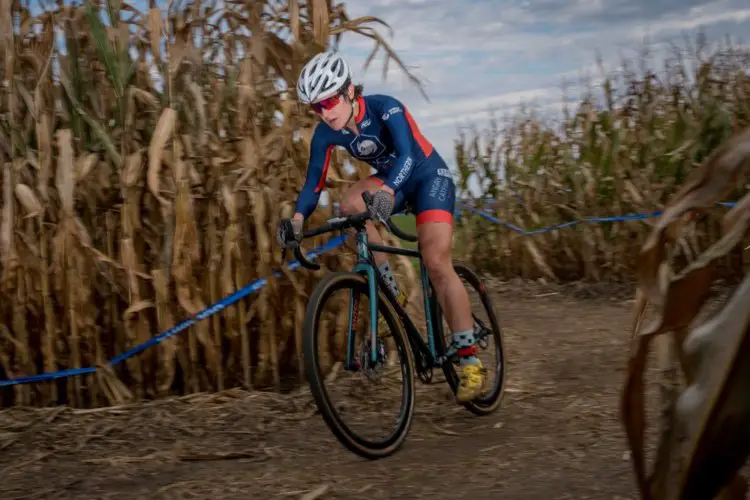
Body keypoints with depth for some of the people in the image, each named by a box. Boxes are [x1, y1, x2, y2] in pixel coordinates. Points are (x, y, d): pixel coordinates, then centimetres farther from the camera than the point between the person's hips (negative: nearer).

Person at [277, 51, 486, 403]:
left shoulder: (386, 108, -28)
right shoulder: (325, 133, -13)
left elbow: (406, 155, -42)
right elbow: (314, 183, -11)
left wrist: (386, 191, -60)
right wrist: (298, 218, -29)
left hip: (428, 176, -5)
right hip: (389, 183, 5)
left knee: (436, 263, -20)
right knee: (350, 205, -28)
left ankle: (470, 361, -16)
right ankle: (392, 295, -14)